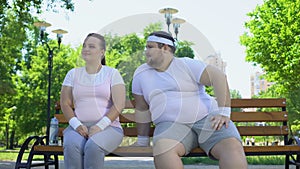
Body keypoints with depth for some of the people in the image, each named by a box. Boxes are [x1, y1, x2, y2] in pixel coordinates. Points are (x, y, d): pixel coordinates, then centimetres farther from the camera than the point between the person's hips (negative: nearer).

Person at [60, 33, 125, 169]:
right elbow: (65, 103, 9)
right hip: (79, 126, 2)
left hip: (108, 127, -2)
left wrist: (100, 126, -16)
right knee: (71, 146, -32)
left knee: (93, 147, -34)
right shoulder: (73, 73, 14)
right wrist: (76, 124, -9)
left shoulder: (112, 73, 6)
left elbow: (119, 105, -4)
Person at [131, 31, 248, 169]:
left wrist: (223, 113, -15)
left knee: (233, 148, -29)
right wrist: (143, 141, 17)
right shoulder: (141, 74, 11)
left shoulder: (187, 65, 1)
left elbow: (219, 77, -7)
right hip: (171, 125, 1)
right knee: (162, 150, -34)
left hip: (207, 118, -1)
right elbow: (142, 109, 15)